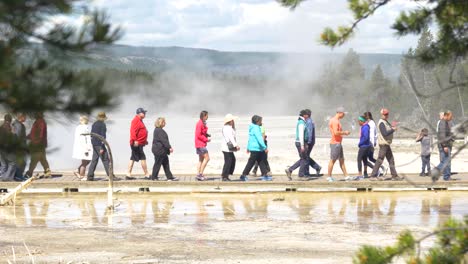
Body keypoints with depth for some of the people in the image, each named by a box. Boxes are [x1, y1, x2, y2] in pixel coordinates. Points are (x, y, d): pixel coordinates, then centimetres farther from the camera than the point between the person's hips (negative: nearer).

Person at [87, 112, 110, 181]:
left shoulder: (94, 124, 14)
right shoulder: (102, 124, -10)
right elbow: (103, 136, -16)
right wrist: (102, 147, -18)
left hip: (94, 144, 8)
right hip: (99, 144, -8)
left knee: (94, 160, 9)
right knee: (105, 160, -4)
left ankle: (90, 176, 4)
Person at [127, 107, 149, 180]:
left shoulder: (140, 120, 20)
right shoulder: (136, 120, -12)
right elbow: (133, 131, -23)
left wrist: (145, 141, 24)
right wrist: (135, 140, -29)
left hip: (139, 144, 10)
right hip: (137, 144, -10)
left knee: (133, 159, 8)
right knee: (143, 158, -8)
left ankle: (128, 175, 9)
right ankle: (146, 175, -5)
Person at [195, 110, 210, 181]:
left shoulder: (203, 123, 14)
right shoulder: (200, 124, -17)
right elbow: (198, 135, -20)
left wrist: (207, 135, 5)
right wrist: (206, 139, -15)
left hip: (202, 144, 10)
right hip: (200, 144, -10)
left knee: (201, 159, 11)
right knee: (207, 158, -10)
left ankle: (198, 175, 11)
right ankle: (200, 174, -9)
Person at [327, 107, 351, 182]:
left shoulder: (336, 120, 16)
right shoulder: (335, 121, -16)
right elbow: (336, 132, -24)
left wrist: (344, 132, 10)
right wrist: (344, 132, -13)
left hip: (338, 143, 11)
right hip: (335, 143, -11)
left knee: (342, 160, 12)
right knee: (332, 160, -4)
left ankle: (346, 176, 15)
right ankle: (329, 177, 2)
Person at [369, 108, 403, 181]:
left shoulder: (386, 122, 16)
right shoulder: (381, 123, -15)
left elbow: (388, 131, 17)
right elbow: (385, 133, -24)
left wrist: (392, 127, -1)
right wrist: (393, 129, -16)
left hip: (387, 144, 10)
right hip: (383, 144, -10)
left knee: (391, 160, 12)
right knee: (380, 160, -7)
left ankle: (394, 175, 17)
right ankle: (373, 175, -3)